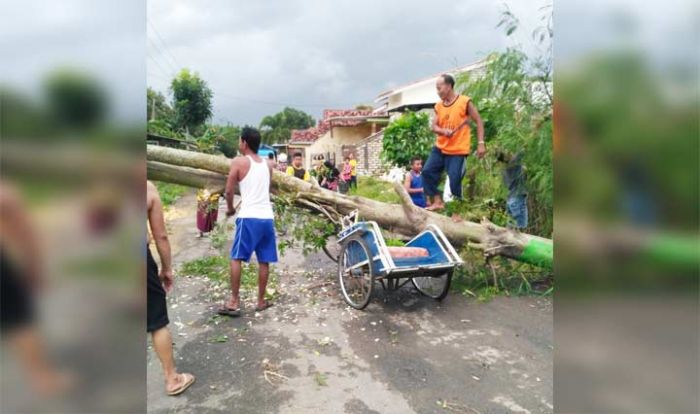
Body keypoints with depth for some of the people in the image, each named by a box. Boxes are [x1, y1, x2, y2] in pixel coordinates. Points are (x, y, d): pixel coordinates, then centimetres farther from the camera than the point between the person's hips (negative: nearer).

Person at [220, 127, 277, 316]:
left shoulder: (239, 162, -1)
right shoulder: (267, 165, 15)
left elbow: (229, 190, -1)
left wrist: (230, 208, 15)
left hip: (249, 217, -5)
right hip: (267, 217, 5)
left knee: (236, 258, 4)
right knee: (264, 261, 9)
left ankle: (234, 301, 3)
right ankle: (261, 301, 17)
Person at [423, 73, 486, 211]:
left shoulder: (465, 102, -8)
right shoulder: (438, 106, 7)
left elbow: (478, 121, -4)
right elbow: (434, 126, 6)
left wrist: (481, 143, -10)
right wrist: (443, 131, -18)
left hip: (458, 151, -6)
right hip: (439, 148, 6)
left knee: (454, 182, -6)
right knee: (427, 172, -2)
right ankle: (438, 201, 9)